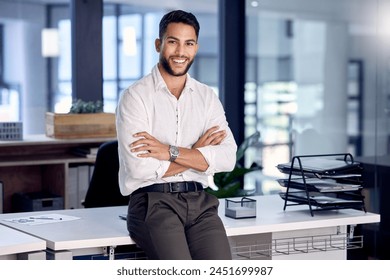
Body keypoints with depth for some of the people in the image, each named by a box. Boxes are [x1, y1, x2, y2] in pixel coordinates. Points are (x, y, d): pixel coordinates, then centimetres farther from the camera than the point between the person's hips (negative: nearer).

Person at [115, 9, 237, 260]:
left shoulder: (208, 97, 14)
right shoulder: (136, 96, 0)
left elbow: (228, 158, 0)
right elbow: (140, 168, -11)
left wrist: (171, 152, -11)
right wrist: (196, 152, -2)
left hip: (199, 202, 4)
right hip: (152, 202, -4)